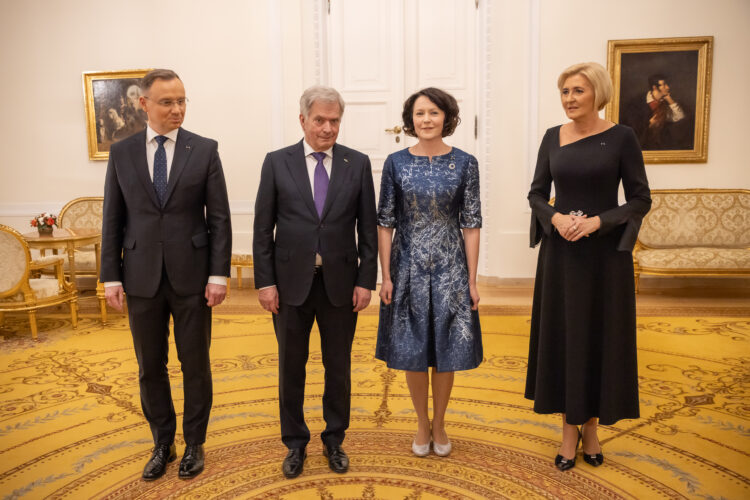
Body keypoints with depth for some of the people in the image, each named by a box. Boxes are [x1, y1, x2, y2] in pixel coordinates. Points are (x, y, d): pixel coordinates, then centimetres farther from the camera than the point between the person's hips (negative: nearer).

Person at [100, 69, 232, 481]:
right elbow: (112, 219, 5)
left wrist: (219, 274, -9)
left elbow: (219, 217, -3)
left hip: (192, 276, -2)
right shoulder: (121, 152, 4)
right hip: (141, 277, 2)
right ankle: (162, 444, 32)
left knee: (195, 365, 9)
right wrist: (111, 276, 1)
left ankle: (194, 443, 28)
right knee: (150, 367, 12)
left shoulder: (205, 150, -1)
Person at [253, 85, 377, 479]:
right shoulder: (277, 162, 0)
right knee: (291, 366, 12)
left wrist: (366, 280, -3)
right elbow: (263, 228, 0)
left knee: (338, 367, 12)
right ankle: (295, 443, 31)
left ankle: (334, 440, 32)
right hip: (291, 282, 0)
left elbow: (367, 228, 2)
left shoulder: (358, 164, 2)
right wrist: (264, 282, -5)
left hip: (341, 283, 1)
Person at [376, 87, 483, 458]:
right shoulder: (396, 163, -1)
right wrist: (386, 276, -5)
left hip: (450, 267, 0)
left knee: (446, 348, 10)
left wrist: (472, 280, -4)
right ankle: (422, 424, 31)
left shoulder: (464, 163, -2)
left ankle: (439, 423, 32)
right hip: (409, 267, 0)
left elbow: (471, 224, -2)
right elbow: (385, 223, -1)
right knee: (413, 349, 10)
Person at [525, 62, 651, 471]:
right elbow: (536, 193, 6)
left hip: (605, 252, -2)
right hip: (560, 252, 3)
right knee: (562, 336, 6)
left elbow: (641, 199, -4)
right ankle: (569, 429, 21)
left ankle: (591, 426, 26)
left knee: (601, 337, 6)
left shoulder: (621, 137, -4)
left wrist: (597, 221, -18)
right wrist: (556, 218, -13)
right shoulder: (552, 137, 5)